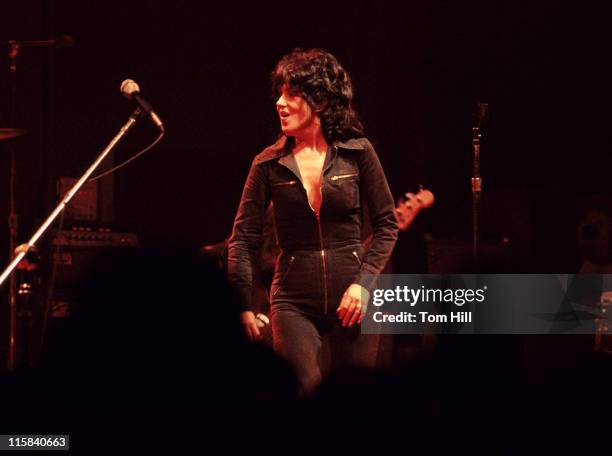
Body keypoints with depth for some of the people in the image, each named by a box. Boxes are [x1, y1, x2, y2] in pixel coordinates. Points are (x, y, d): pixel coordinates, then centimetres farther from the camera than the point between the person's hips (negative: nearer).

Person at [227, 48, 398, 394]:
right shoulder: (269, 164, 2)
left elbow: (387, 225, 3)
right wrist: (242, 305, -6)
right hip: (294, 301, 0)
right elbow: (243, 239, 3)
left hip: (352, 298, 0)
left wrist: (364, 281, -9)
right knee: (304, 395, -15)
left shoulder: (357, 152, -1)